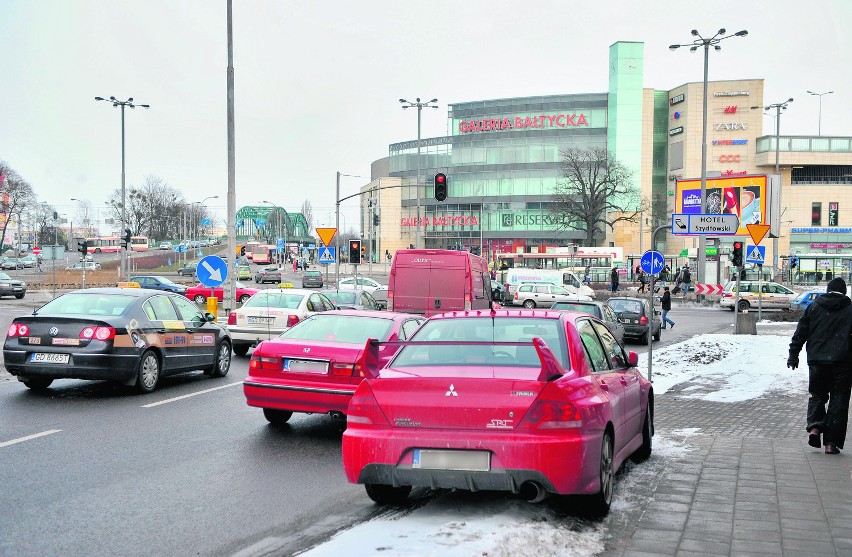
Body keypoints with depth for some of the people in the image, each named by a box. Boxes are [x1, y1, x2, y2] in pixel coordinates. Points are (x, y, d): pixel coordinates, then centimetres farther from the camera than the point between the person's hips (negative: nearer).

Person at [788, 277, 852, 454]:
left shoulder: (814, 307, 6)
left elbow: (800, 333, 6)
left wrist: (793, 355, 10)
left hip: (817, 361, 1)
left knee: (817, 395, 17)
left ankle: (814, 427, -6)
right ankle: (831, 443, 1)